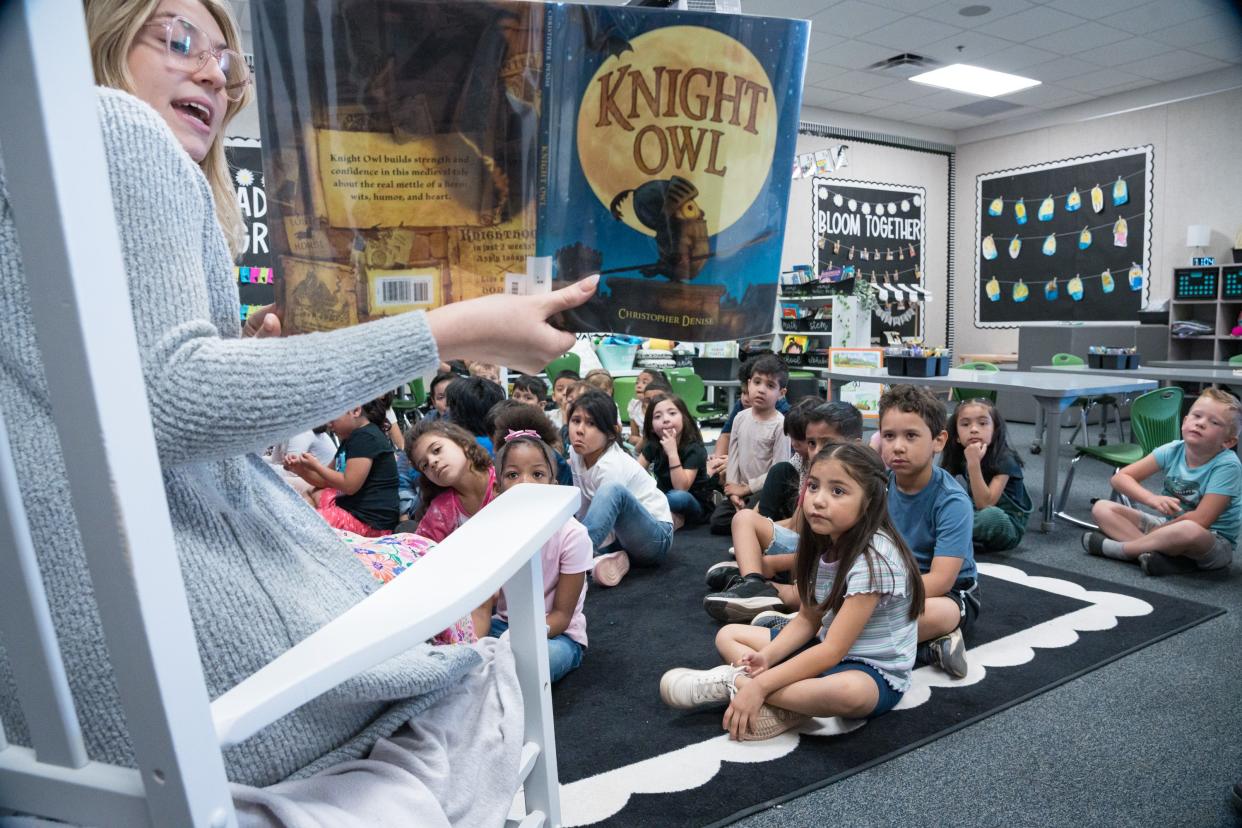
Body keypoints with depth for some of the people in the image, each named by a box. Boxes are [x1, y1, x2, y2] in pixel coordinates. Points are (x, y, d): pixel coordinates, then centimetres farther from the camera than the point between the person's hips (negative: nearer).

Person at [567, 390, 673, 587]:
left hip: (654, 537, -8)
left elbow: (605, 538, -25)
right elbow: (583, 512, 1)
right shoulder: (578, 454, -5)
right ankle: (611, 559, -15)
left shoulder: (612, 466, -26)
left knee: (613, 490, -37)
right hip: (620, 536, 8)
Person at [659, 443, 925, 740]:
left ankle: (733, 682, -23)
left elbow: (834, 650, -28)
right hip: (828, 649, 8)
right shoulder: (824, 544, -3)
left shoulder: (874, 558, -27)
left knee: (848, 692, -43)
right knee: (727, 635, 7)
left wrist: (760, 685, -29)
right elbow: (808, 620, 4)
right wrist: (766, 656, -15)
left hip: (875, 672, -8)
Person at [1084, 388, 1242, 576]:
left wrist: (1152, 532, -14)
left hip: (1214, 541, -6)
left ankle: (1118, 548, -18)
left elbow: (1200, 520, -25)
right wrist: (1152, 499, -27)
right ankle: (1169, 554, -25)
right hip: (1169, 524, 6)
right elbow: (1120, 478, -9)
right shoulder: (1172, 450, -8)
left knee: (1190, 531, -42)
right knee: (1102, 508, -7)